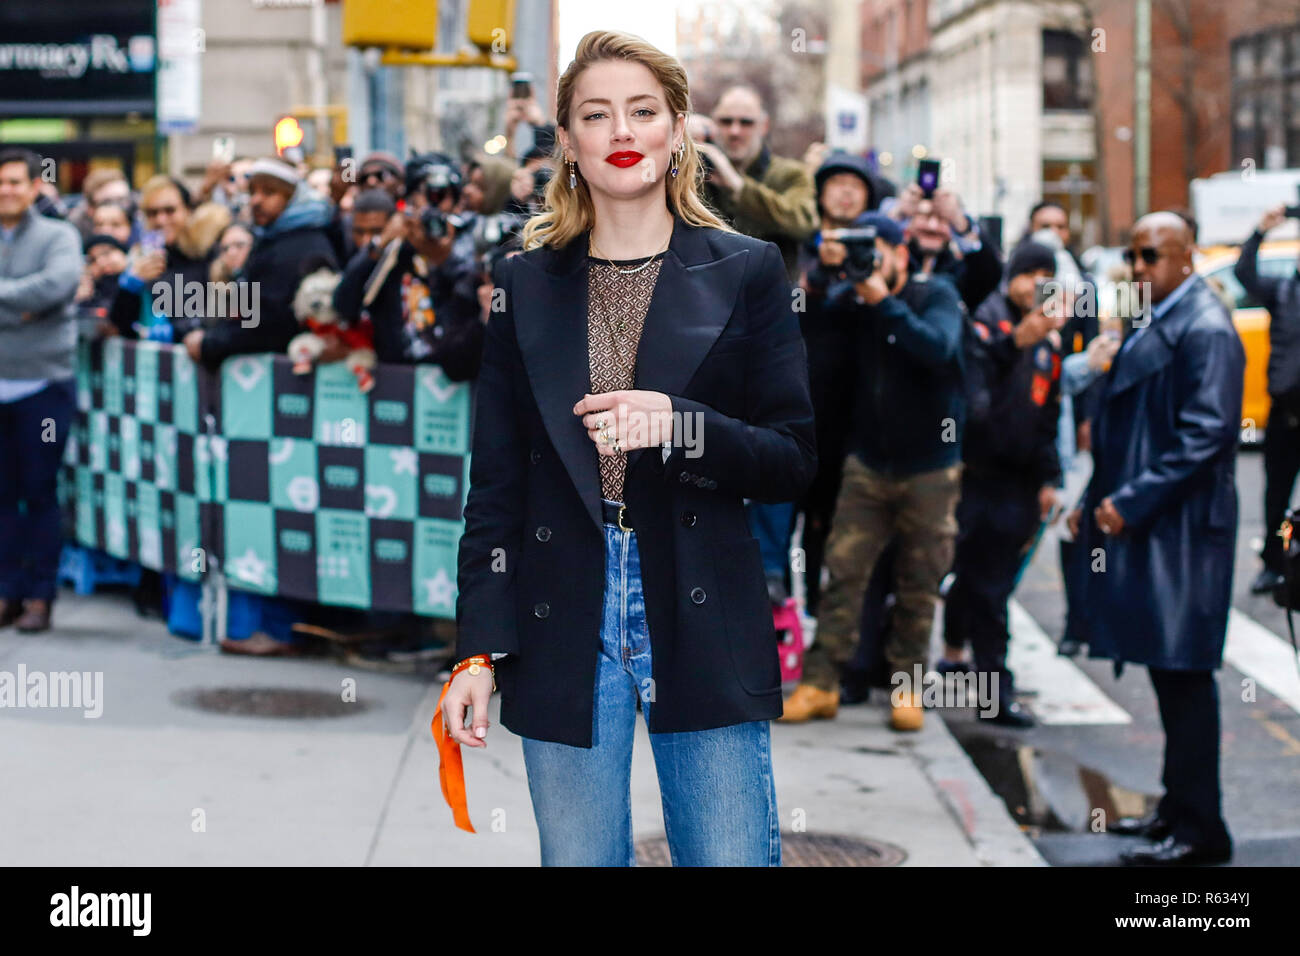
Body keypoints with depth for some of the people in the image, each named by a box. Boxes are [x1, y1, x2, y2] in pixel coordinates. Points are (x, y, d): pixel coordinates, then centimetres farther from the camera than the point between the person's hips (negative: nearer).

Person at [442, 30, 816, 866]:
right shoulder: (526, 285, 8)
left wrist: (678, 425, -16)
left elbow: (793, 460, 2)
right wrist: (478, 649, 1)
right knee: (579, 857, 7)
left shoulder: (747, 272, 4)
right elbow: (496, 484, 7)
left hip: (703, 625, -1)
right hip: (564, 630, 1)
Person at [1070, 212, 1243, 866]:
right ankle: (1179, 806, 23)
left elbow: (1206, 435, -19)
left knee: (1183, 671, -6)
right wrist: (1095, 502, 14)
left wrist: (1131, 501, -19)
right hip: (1141, 523, 9)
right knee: (1168, 671, 14)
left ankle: (1200, 829, -1)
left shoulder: (1205, 330, -13)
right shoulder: (1154, 324, 16)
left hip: (1180, 528, -9)